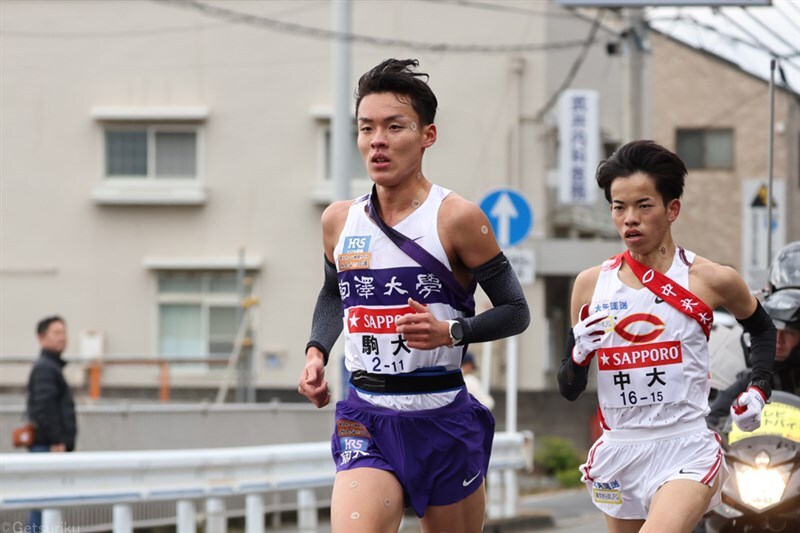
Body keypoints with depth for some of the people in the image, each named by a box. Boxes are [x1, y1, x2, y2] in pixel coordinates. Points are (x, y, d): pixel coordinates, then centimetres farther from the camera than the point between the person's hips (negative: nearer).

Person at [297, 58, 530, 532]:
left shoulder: (457, 218, -8)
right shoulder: (340, 221, 6)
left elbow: (515, 311, -3)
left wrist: (451, 331, -20)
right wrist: (317, 352, 9)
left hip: (443, 418, -2)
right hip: (366, 420, 2)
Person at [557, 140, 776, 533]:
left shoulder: (710, 281, -3)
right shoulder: (591, 285, 3)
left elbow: (762, 329, 18)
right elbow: (569, 390, 9)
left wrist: (758, 390, 2)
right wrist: (579, 354, -12)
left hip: (687, 452, -4)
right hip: (618, 453, 4)